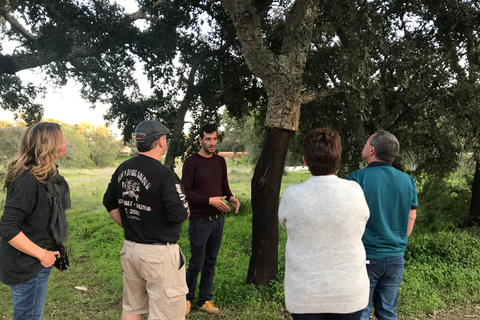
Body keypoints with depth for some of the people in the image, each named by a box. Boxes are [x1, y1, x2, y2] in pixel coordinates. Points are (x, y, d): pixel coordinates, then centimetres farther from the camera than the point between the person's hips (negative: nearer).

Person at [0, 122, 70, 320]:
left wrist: (50, 251, 12)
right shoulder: (28, 181, -26)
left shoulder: (45, 176, 4)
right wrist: (42, 254, -21)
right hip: (28, 268, -9)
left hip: (36, 265, 9)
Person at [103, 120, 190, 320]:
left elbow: (109, 202, 13)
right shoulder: (164, 175, -20)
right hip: (159, 253, -7)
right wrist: (186, 207, 0)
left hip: (129, 248, 8)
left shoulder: (123, 169, 4)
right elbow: (180, 214, -21)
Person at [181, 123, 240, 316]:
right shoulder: (191, 163, -11)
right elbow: (186, 193, -13)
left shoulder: (220, 161, 7)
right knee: (196, 264, 4)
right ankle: (187, 298, 27)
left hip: (218, 220, 5)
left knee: (210, 262, 13)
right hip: (199, 221, -5)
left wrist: (231, 198, -6)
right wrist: (210, 201, -20)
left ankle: (205, 300, 27)